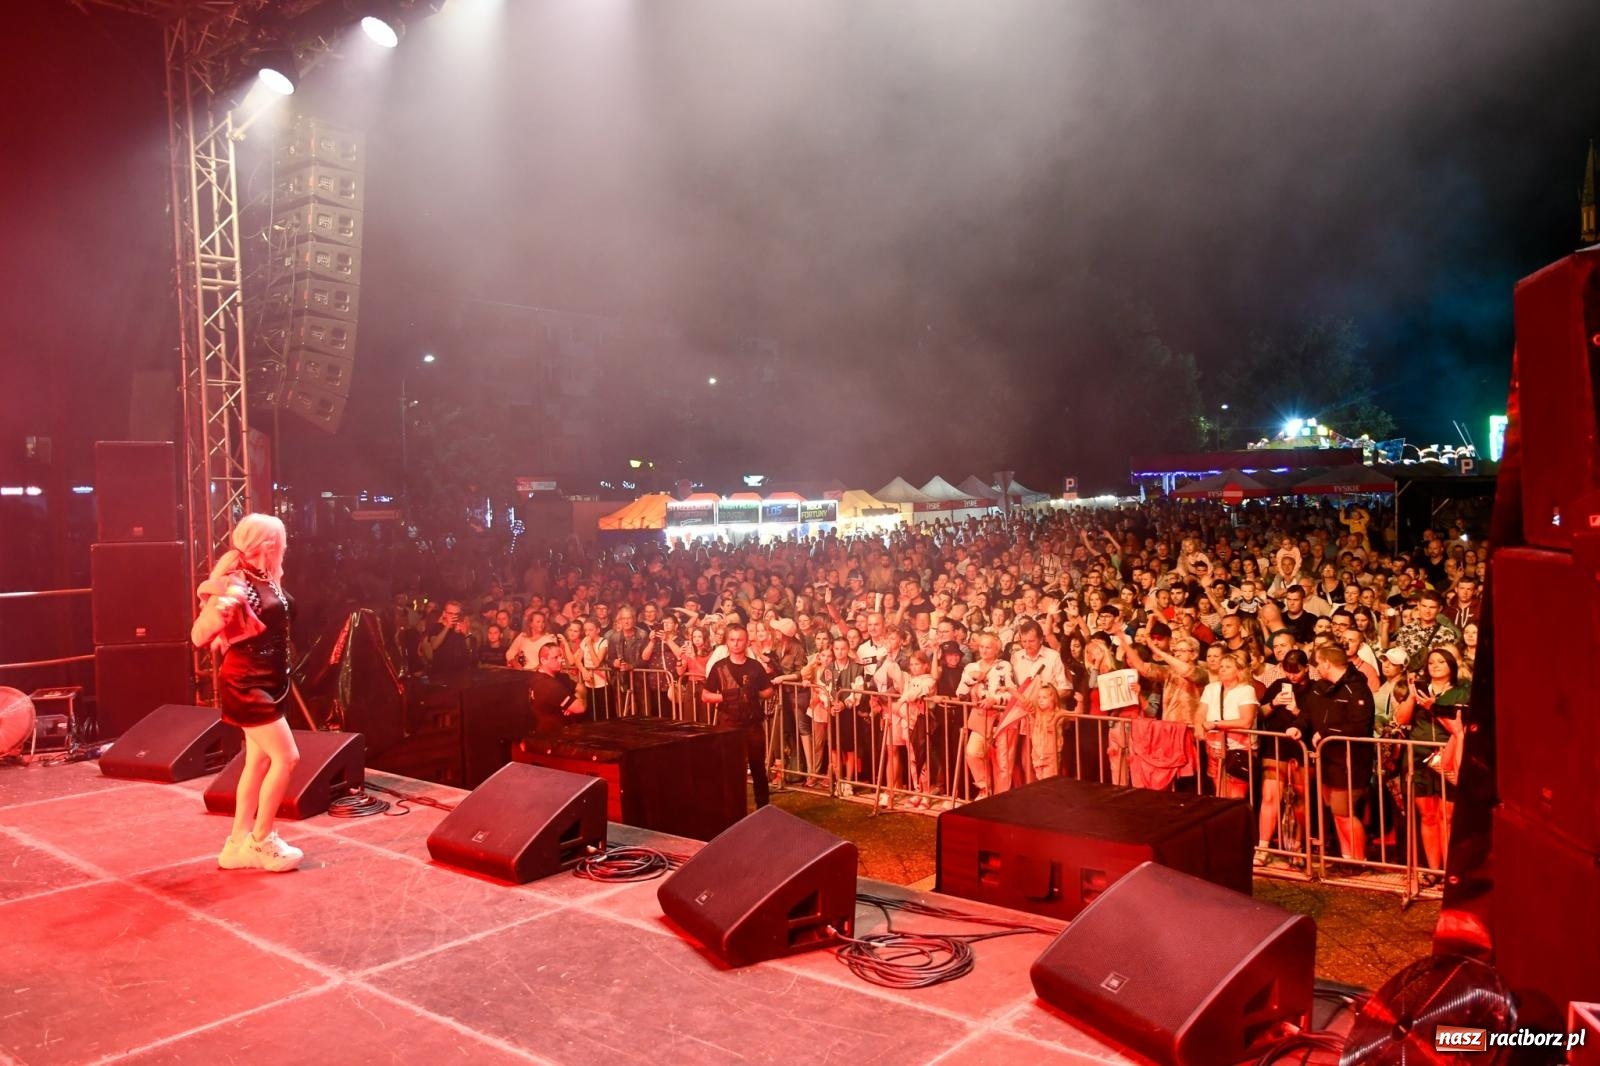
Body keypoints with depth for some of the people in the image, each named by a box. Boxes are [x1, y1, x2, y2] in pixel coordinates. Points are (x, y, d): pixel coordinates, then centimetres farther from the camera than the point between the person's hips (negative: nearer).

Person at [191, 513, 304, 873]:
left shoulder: (267, 581, 5)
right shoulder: (238, 584, -22)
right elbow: (199, 637, -23)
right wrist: (216, 607, -33)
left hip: (267, 683, 10)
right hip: (247, 686, -10)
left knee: (259, 761, 13)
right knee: (286, 757, -8)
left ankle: (239, 843, 22)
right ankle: (261, 842, 4)